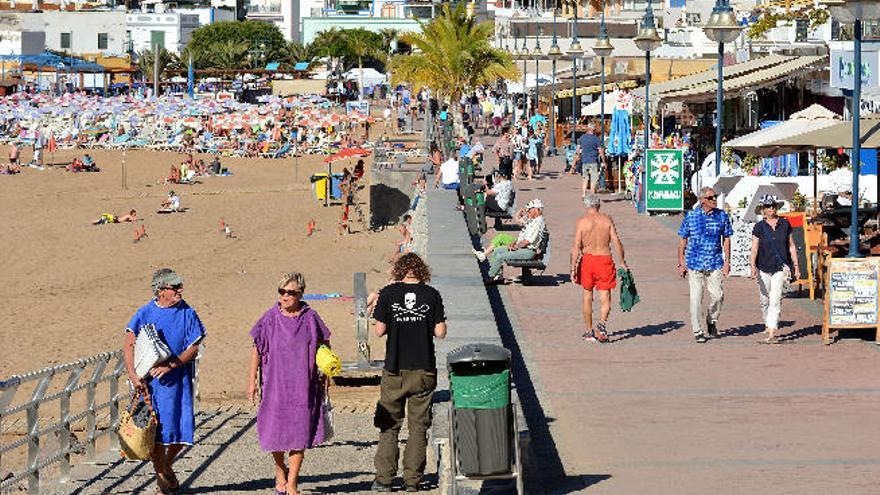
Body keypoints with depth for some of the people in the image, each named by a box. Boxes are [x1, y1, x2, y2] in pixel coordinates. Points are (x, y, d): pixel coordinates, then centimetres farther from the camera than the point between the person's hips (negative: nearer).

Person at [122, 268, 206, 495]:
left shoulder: (187, 314, 1)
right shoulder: (144, 313, 0)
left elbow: (193, 348, -3)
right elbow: (129, 346, -2)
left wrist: (170, 365, -16)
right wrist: (133, 376, -13)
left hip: (177, 381, 1)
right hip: (149, 381, -1)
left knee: (182, 428, 1)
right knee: (156, 431, 1)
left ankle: (167, 465, 31)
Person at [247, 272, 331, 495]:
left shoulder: (310, 318, 0)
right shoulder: (271, 318, -1)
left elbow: (324, 346, 13)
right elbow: (257, 349, 4)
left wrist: (326, 373, 7)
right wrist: (252, 380, 1)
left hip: (303, 385, 0)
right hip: (275, 384, 0)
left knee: (299, 433, -1)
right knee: (274, 431, 3)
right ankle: (280, 471, 30)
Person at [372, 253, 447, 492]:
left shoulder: (388, 293, -4)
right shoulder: (431, 294, -3)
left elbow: (380, 330, -6)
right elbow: (440, 332, -4)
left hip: (395, 369, -1)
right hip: (424, 369, 1)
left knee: (389, 425, 8)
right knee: (418, 426, 8)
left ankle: (384, 478, 5)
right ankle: (412, 479, 7)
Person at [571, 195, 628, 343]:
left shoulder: (582, 221, -4)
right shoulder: (607, 220, 0)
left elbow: (576, 247, -8)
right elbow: (617, 242, -3)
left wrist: (573, 268, -6)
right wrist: (623, 262, 7)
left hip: (588, 259, 0)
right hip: (605, 259, 0)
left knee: (587, 295, 15)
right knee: (605, 296, 2)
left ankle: (589, 331, 21)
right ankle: (602, 323, -24)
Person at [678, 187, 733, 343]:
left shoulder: (722, 216, 4)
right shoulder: (690, 216, -1)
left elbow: (726, 239, 10)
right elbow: (682, 241, 5)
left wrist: (727, 261, 3)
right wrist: (681, 263, 1)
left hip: (715, 263, 1)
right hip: (694, 263, -1)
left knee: (717, 295, -6)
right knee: (696, 298, -3)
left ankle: (711, 321, 23)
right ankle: (698, 331, 8)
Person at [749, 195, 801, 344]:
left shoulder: (785, 224, 5)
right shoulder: (759, 227, 1)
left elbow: (791, 246, 12)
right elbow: (754, 249, -4)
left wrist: (796, 266, 11)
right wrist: (753, 267, -17)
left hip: (781, 266, -1)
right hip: (764, 267, 1)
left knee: (776, 299, -14)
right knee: (765, 300, 10)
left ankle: (772, 334, -19)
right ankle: (768, 325, 35)